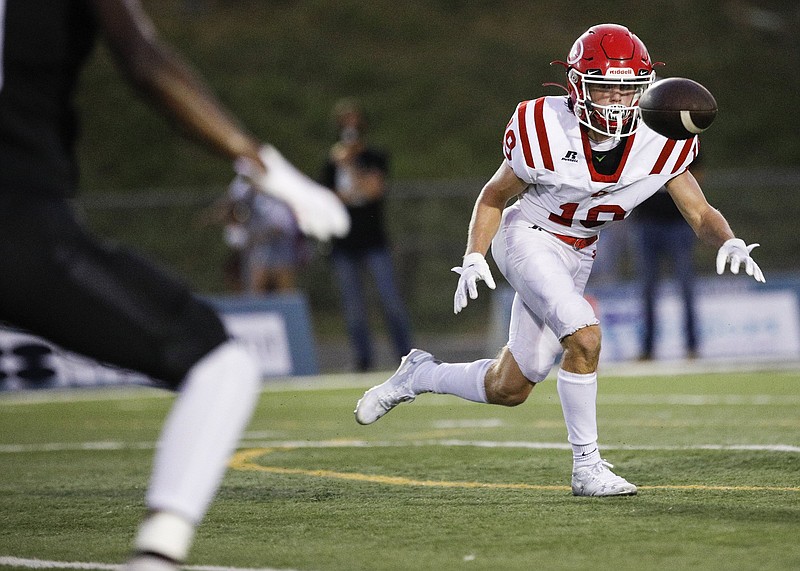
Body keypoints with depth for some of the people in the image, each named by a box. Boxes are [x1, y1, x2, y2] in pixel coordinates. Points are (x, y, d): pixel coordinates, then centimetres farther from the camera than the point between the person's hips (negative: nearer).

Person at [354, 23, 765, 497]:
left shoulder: (660, 146, -13)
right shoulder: (546, 130, -20)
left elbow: (700, 213, -7)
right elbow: (494, 197, -4)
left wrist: (730, 241, -28)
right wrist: (474, 259, -14)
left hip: (577, 259, 5)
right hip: (529, 239, -5)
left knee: (509, 389, 10)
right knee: (584, 337, -28)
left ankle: (419, 376, 37)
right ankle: (587, 466, -16)